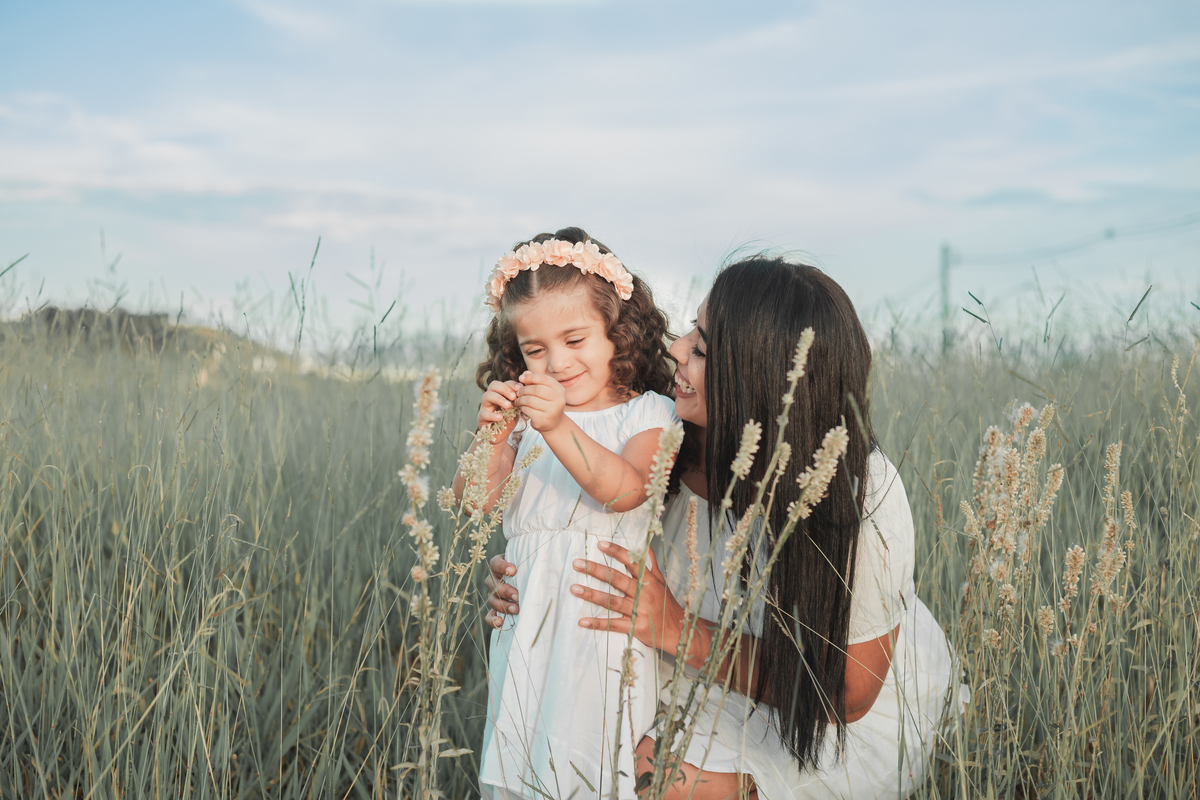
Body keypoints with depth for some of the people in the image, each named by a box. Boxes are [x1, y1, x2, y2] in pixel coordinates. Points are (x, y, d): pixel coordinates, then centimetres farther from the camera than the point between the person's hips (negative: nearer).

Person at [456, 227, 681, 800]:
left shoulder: (647, 414, -4)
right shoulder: (524, 420, 9)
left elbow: (624, 489, -23)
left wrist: (558, 427, -33)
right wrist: (491, 435, -17)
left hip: (605, 616, -4)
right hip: (529, 619, 4)